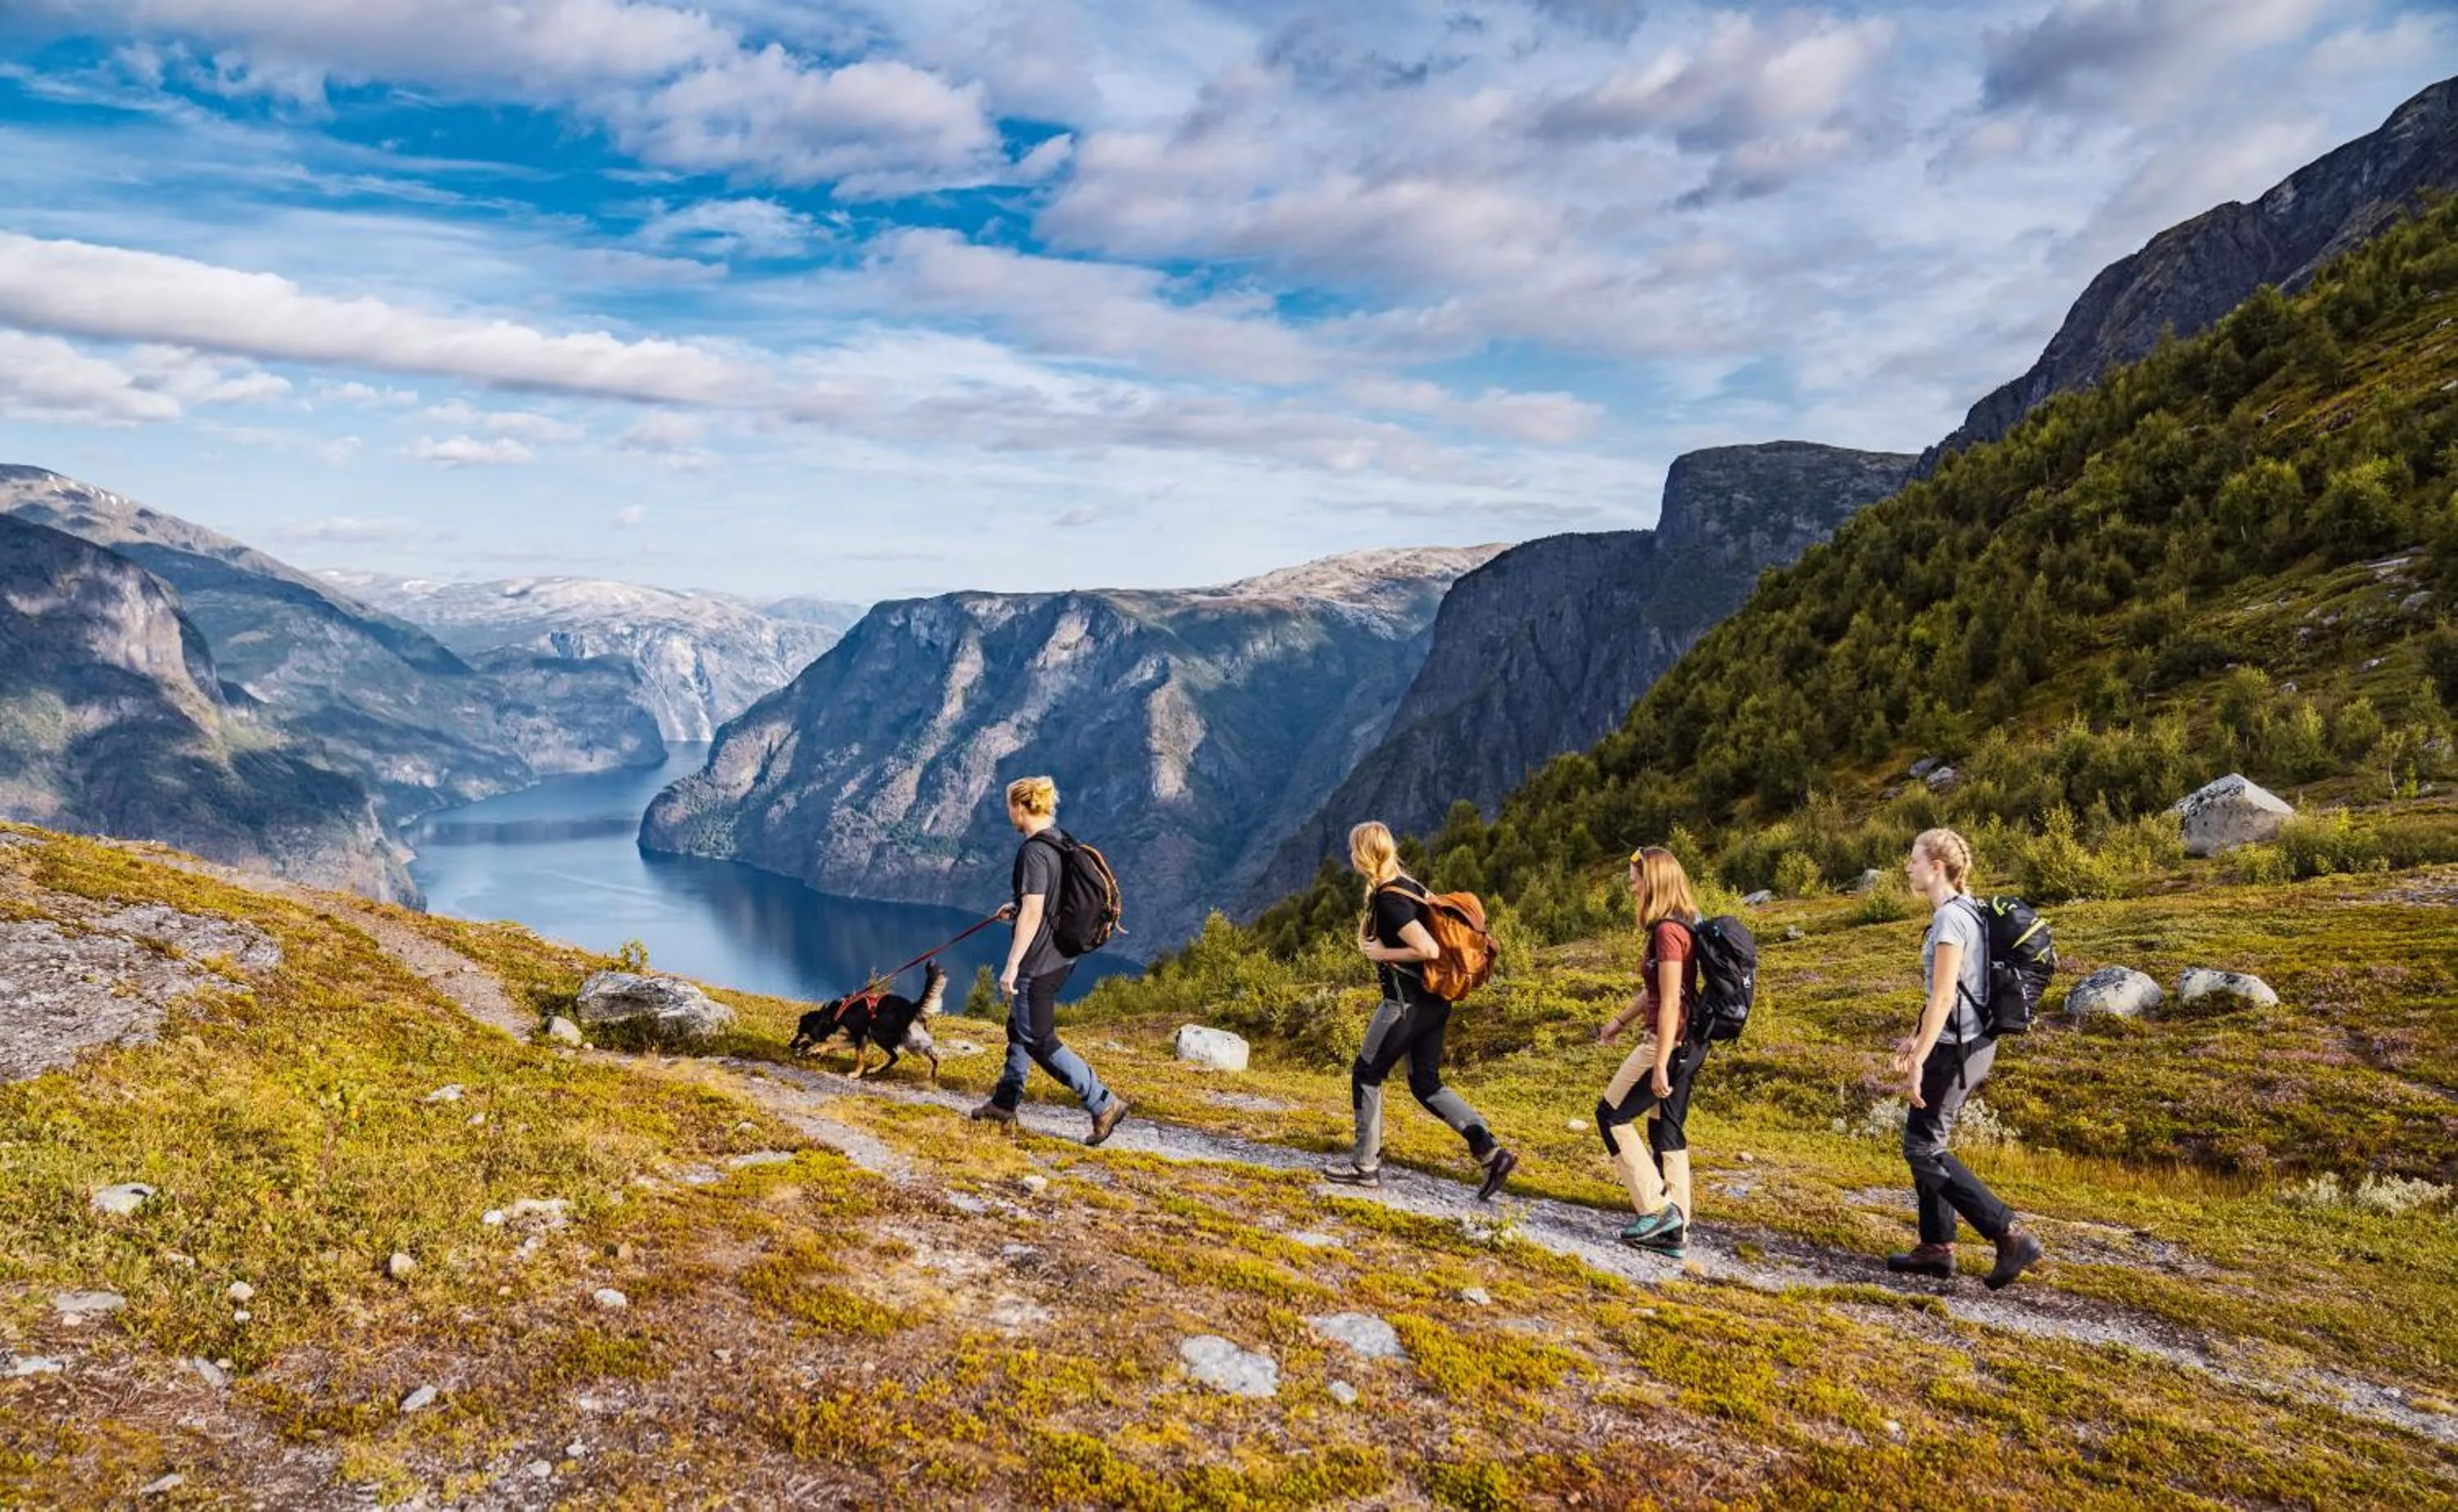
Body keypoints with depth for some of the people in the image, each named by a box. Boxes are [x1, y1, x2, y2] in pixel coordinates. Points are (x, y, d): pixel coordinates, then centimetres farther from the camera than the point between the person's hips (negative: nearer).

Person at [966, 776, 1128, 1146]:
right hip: (1060, 957, 10)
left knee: (1038, 1040, -1)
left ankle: (1104, 1104, -2)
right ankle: (1005, 1102, 36)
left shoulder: (1033, 851, -21)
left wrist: (1011, 966, -22)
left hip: (1037, 961, -10)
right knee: (1019, 1028, 22)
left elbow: (1032, 913, -25)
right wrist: (1018, 907, 26)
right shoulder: (1060, 842, 7)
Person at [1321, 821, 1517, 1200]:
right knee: (1427, 1084, 13)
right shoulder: (1406, 884, 8)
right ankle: (1491, 1153, 4)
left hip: (1407, 1002, -9)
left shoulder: (1388, 900, -20)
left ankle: (1365, 1165, 15)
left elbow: (1429, 949, -25)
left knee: (1366, 1074, 6)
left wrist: (1384, 953, -14)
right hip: (1431, 1002, 9)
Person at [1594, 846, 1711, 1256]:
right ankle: (1674, 1230, 17)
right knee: (1666, 1129, 13)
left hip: (1671, 1043, -10)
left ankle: (1657, 1208, 2)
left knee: (1611, 1116, 1)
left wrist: (1660, 1066, -21)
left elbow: (1670, 1003, -22)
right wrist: (1620, 1021, 27)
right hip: (1689, 1043, 10)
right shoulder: (1681, 925, 12)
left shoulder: (1667, 931, -19)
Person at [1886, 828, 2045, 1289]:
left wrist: (1919, 1061, -21)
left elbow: (1943, 997, -22)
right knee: (1927, 1142, 15)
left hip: (1957, 1048, -10)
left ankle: (2011, 1236, -4)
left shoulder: (1951, 918, -18)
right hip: (1969, 1042, 10)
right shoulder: (1965, 912, 12)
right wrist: (1917, 1039, 24)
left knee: (1922, 1148, -3)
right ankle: (1937, 1247, 22)